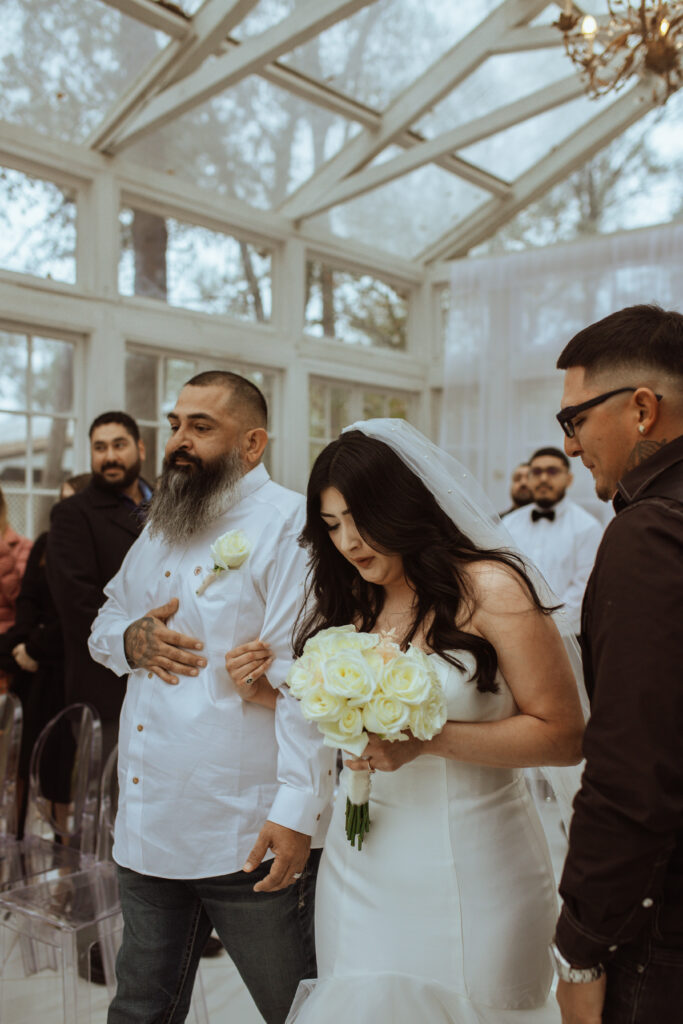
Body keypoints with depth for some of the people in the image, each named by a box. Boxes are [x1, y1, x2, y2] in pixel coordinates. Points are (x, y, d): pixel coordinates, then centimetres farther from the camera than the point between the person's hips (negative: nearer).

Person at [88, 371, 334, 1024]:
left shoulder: (290, 523, -12)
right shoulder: (159, 526, 14)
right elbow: (104, 623, 22)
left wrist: (297, 811, -22)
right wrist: (129, 639, -3)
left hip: (252, 840, -6)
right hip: (147, 830, 7)